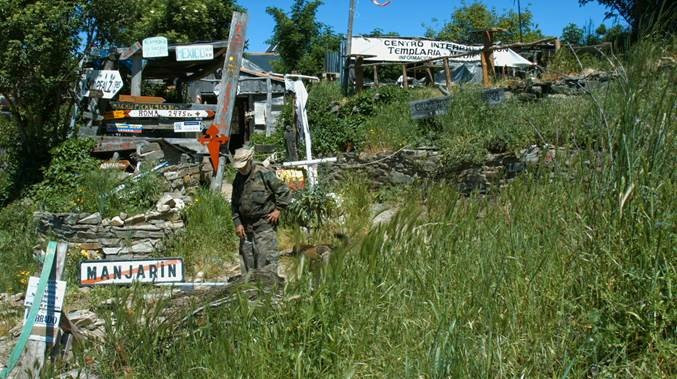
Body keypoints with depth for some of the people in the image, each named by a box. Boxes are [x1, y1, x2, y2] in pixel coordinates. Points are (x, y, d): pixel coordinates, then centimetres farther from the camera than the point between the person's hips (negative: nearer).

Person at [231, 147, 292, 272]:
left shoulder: (264, 174, -9)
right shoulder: (238, 179, 11)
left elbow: (285, 191, -7)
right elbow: (234, 204, 16)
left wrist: (278, 209, -9)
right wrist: (237, 223, 6)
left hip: (265, 225, -7)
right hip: (246, 227, 7)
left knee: (266, 259, -10)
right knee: (248, 261, 10)